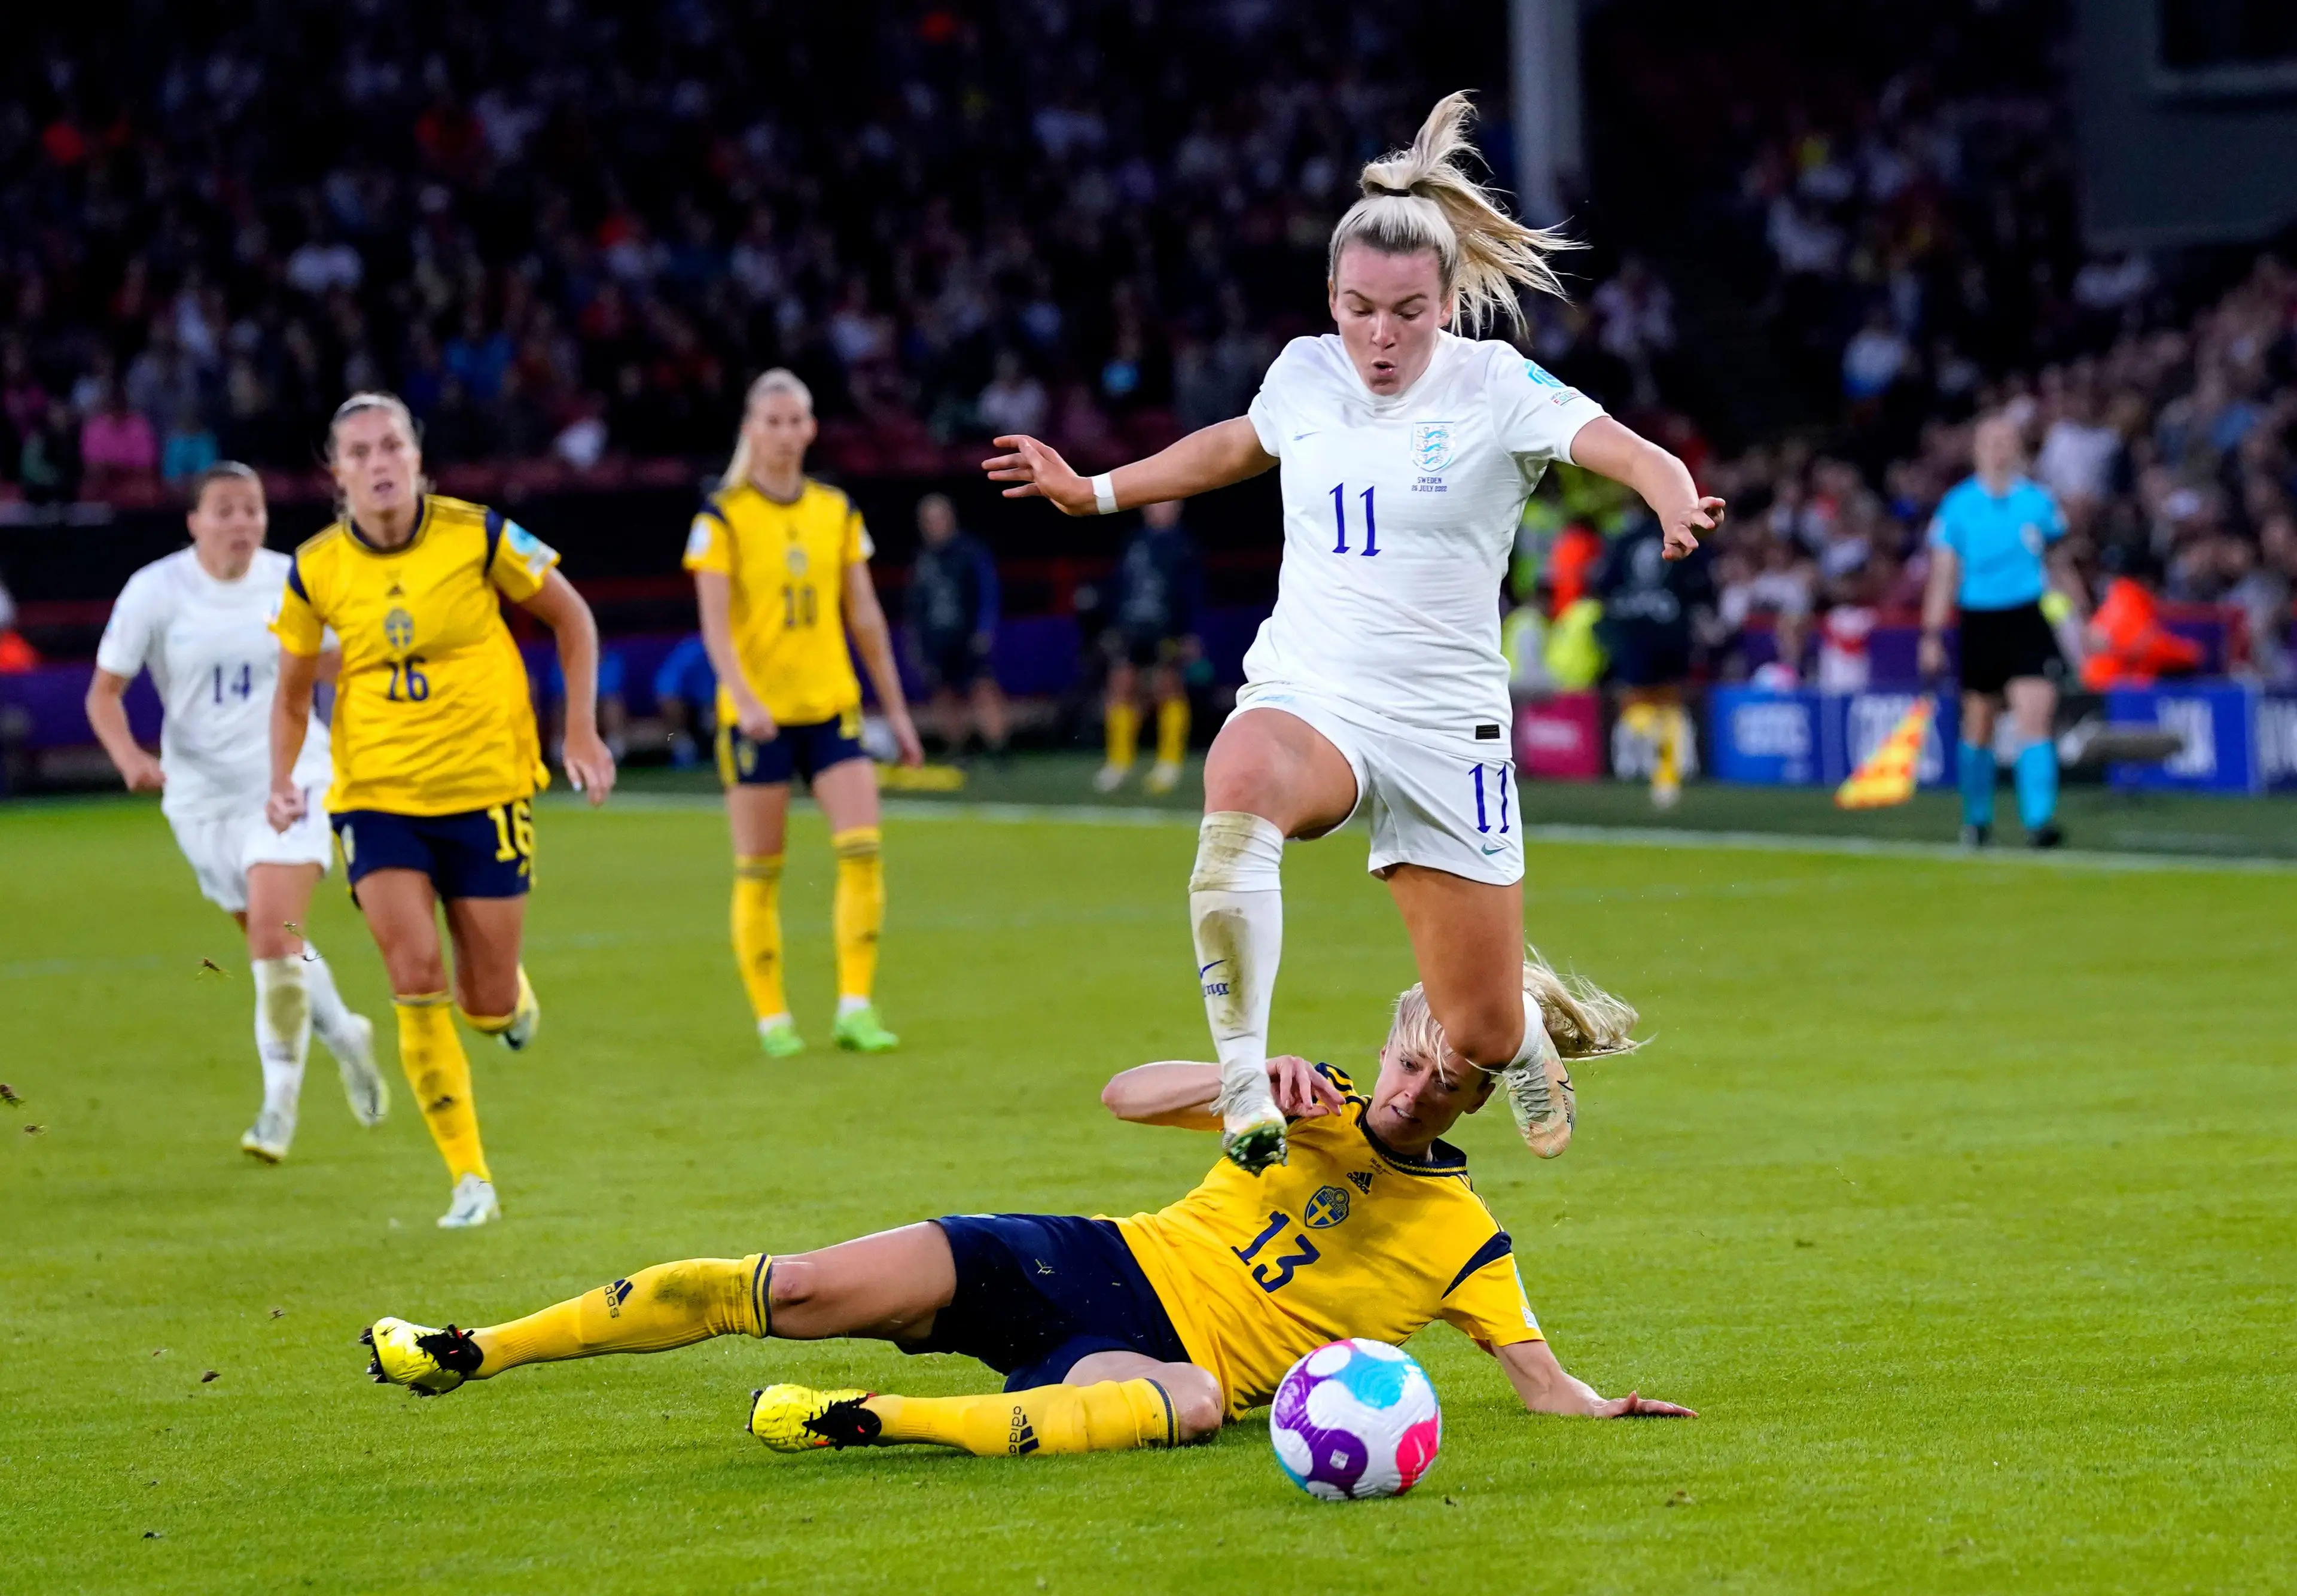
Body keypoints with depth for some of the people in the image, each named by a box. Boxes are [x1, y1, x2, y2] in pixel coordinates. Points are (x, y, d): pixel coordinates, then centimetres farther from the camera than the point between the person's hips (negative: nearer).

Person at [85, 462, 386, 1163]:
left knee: (274, 934, -19)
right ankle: (344, 1036, 41)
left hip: (289, 779, -1)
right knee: (276, 946, 12)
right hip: (203, 792, 1)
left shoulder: (291, 583, -5)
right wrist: (130, 757, -23)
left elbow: (326, 661, 14)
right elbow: (104, 691, -5)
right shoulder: (155, 591, -9)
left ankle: (280, 1098, -9)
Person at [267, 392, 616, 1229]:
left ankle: (510, 1000, 42)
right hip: (376, 796, 1)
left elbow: (570, 616, 5)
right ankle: (469, 1177, -5)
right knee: (414, 975, -16)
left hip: (485, 786, -1)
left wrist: (581, 728, -3)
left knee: (488, 1008, 0)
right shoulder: (316, 571, -4)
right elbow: (292, 692, 10)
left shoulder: (478, 536, -9)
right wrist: (283, 782, -5)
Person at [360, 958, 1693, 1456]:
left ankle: (882, 1424, -59)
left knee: (1189, 1401, -44)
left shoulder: (1466, 1240, 4)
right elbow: (1127, 1098, 3)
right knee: (799, 1289, -13)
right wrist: (1249, 1079, -15)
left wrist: (1609, 1409, -19)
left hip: (1170, 1352, -3)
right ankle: (470, 1353, -5)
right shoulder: (1318, 1113, 9)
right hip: (1097, 1266, 3)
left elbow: (1543, 1379, 2)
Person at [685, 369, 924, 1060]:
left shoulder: (837, 512, 9)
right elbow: (715, 624, -11)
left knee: (862, 849, -11)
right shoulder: (723, 518, -4)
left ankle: (856, 1009, -5)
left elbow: (865, 616, 14)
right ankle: (771, 1016, 11)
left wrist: (896, 709, 14)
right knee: (758, 871, 1)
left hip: (832, 706, 3)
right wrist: (744, 697, -26)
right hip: (756, 714, -3)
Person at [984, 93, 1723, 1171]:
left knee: (1480, 1034, 2)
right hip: (1304, 697, 2)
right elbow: (1236, 446, 29)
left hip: (1443, 726, -2)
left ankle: (1524, 1036, 44)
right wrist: (1093, 492, 32)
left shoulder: (1496, 387, -7)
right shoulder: (1305, 374, 5)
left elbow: (1628, 450, -23)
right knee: (1239, 779, -39)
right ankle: (1244, 1082, -36)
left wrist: (1678, 507, -45)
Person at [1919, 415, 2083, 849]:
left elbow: (2056, 563, 16)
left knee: (2035, 719, -14)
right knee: (1978, 727, 10)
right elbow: (1943, 573, -1)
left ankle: (2039, 821, -19)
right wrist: (1932, 636, -7)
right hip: (1980, 621, 0)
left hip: (2029, 621, 0)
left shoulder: (2039, 500, 4)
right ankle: (1977, 820, 27)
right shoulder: (1958, 504, 0)